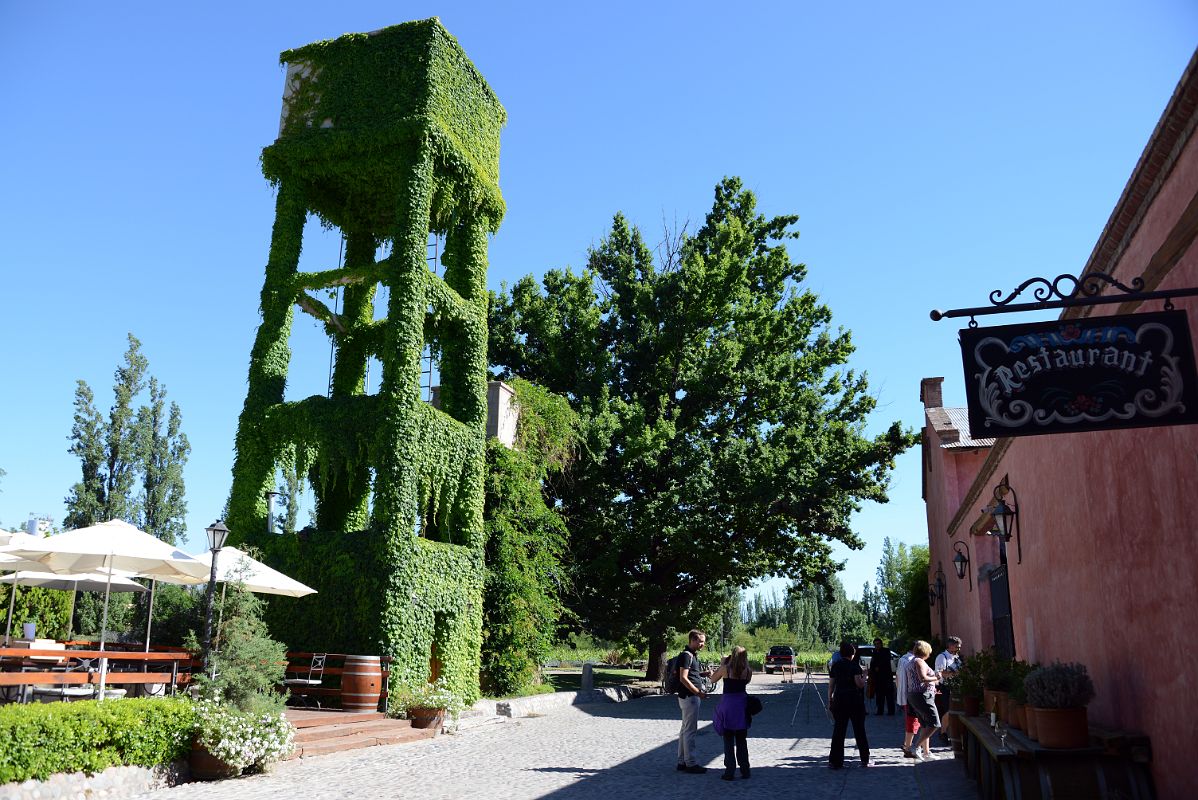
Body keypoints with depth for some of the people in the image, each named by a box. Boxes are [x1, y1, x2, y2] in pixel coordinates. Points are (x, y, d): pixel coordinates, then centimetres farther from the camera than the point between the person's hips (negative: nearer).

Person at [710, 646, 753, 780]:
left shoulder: (726, 669, -9)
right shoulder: (748, 672, -3)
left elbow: (713, 680, 4)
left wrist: (721, 665, 9)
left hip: (727, 704, -3)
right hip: (742, 705, 3)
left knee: (728, 741, 5)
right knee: (742, 741, 15)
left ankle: (730, 771, 4)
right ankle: (745, 770, 19)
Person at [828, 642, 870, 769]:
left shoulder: (835, 666, 6)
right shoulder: (854, 665, -7)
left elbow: (831, 685, 7)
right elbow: (860, 684, -14)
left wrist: (830, 699, 16)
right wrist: (864, 675, 4)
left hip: (839, 699, 3)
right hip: (854, 699, -3)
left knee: (838, 730, 6)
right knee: (859, 730, 9)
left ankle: (835, 761, 4)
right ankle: (865, 760, 16)